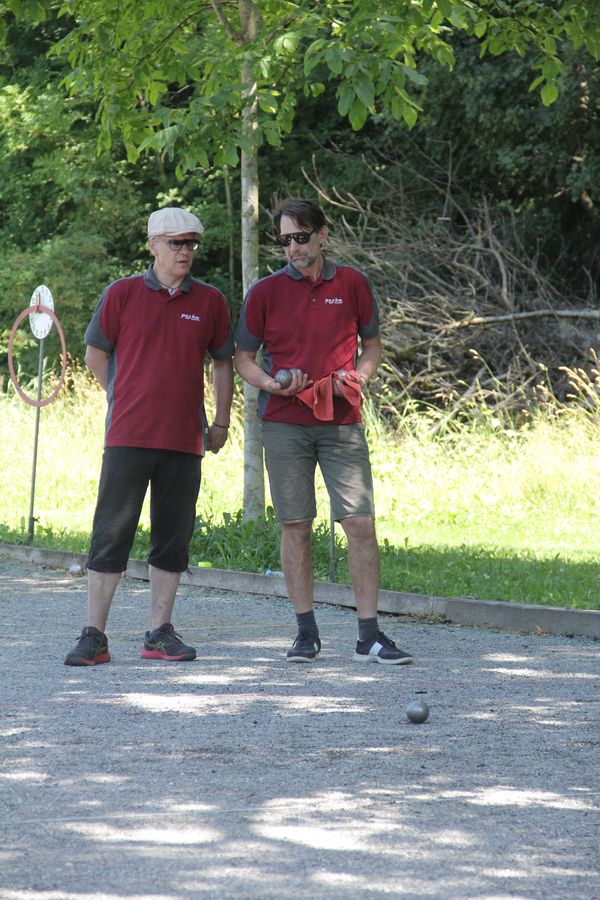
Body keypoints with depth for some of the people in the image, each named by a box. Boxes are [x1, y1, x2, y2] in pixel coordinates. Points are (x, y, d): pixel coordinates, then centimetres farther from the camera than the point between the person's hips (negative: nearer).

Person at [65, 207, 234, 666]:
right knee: (112, 533, -4)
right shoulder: (122, 294, 1)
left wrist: (221, 422, 13)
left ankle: (160, 633, 13)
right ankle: (94, 636, -2)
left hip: (185, 440, 2)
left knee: (174, 537, 6)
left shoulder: (210, 301, 7)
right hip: (128, 436, -2)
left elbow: (223, 363, 16)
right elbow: (96, 353, 11)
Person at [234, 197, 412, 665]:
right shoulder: (265, 292, 3)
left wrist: (357, 377, -4)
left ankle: (369, 635, -4)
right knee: (295, 527, 2)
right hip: (285, 423, 0)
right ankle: (306, 632, 10)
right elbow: (243, 358, 9)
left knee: (361, 523, -6)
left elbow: (373, 344, 16)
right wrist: (273, 385, -10)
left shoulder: (352, 284, 5)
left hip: (342, 421, 0)